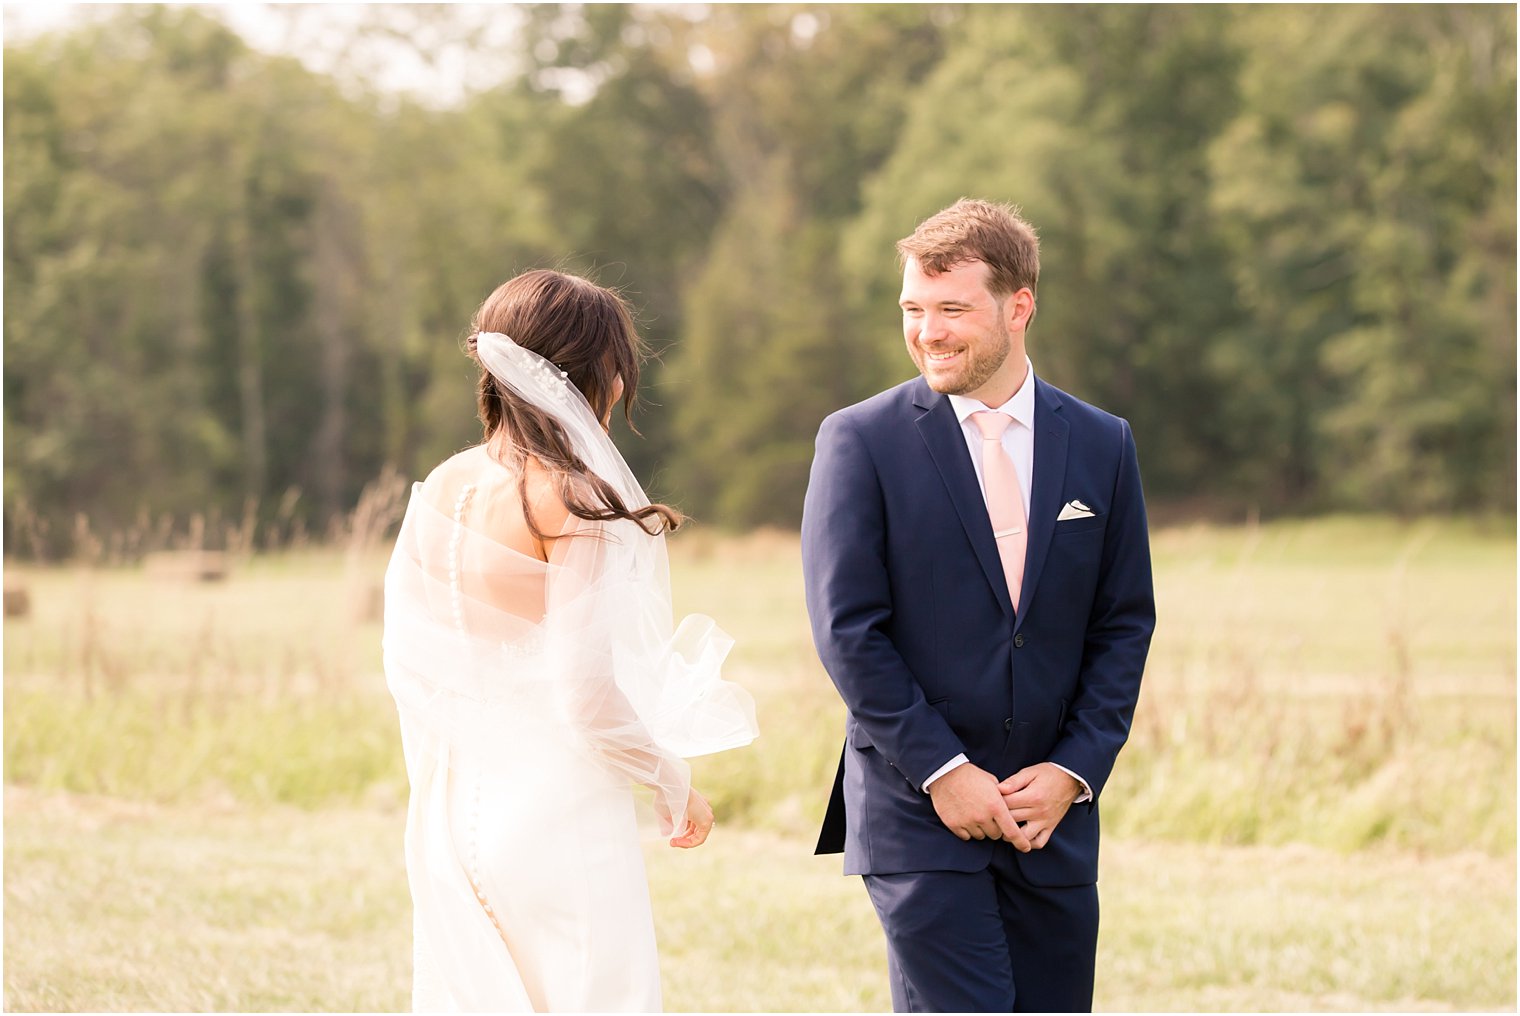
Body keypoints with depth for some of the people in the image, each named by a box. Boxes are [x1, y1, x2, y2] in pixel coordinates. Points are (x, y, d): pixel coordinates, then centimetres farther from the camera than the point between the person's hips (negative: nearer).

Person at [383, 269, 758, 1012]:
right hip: (555, 807, -7)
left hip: (448, 812, 7)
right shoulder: (571, 504, -14)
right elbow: (592, 692, -16)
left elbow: (408, 668, 10)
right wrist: (674, 786, -1)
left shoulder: (439, 493, 5)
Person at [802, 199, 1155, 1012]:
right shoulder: (861, 441, -3)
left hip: (1052, 814, 4)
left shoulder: (1101, 446, 7)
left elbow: (1124, 624, 9)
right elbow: (846, 628, -7)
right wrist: (942, 772, -12)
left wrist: (1075, 770, -3)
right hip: (917, 817, -4)